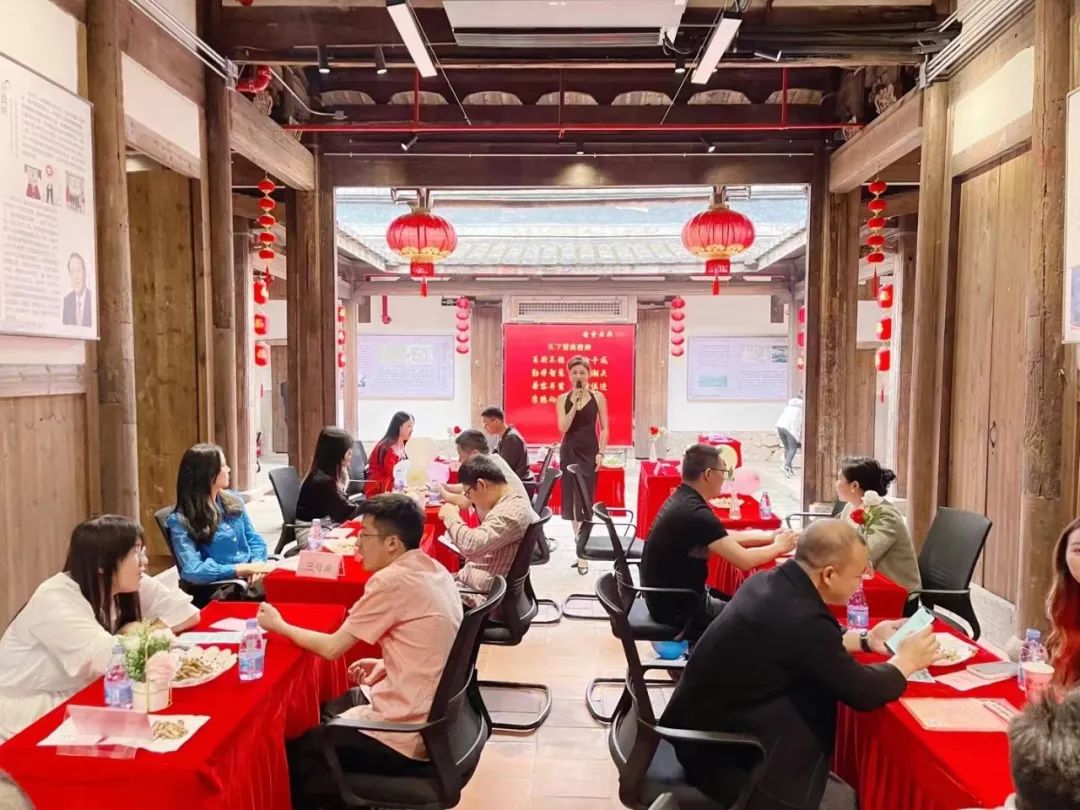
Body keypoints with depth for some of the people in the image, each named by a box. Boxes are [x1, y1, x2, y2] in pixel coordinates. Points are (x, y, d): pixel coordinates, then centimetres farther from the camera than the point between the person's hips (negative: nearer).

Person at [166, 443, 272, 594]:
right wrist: (247, 568, -19)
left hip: (251, 578, 6)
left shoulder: (233, 501, 12)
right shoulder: (181, 521, -6)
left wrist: (256, 565, -8)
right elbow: (193, 571, -16)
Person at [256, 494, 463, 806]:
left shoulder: (391, 580, -21)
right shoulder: (436, 571, 4)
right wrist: (386, 665, 9)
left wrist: (279, 625, 3)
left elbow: (332, 647, -12)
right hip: (435, 720, 9)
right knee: (329, 710, 26)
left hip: (409, 737, -9)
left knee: (296, 751, 10)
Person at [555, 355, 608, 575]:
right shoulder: (562, 399, 4)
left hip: (590, 451, -2)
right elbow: (563, 427, -7)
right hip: (569, 451, 2)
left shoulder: (598, 397, 1)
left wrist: (601, 453, -8)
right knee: (572, 499, 7)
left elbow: (604, 428, 1)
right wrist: (574, 404, -13)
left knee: (584, 499, -8)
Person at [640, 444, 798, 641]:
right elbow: (745, 560, -24)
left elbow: (724, 537, 15)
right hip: (678, 608, -9)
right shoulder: (695, 513, -26)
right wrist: (779, 547, -6)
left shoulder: (682, 499, 3)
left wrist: (769, 536, 8)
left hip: (668, 596, 9)